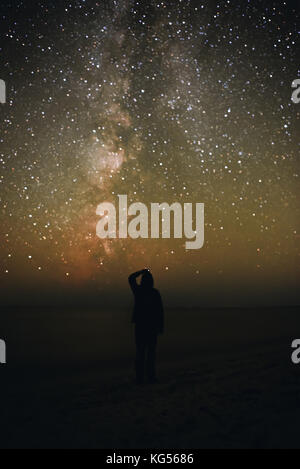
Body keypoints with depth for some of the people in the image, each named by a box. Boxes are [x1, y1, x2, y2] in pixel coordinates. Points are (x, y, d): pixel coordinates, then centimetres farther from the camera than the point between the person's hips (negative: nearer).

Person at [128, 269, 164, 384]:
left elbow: (131, 278, 17)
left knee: (140, 351, 5)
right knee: (151, 351, 2)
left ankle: (140, 377, 3)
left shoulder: (138, 291, -3)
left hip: (140, 325, 2)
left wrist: (142, 271, 25)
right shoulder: (155, 293, -6)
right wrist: (161, 326, 0)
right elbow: (160, 311, -6)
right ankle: (151, 376, -1)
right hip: (152, 325, -2)